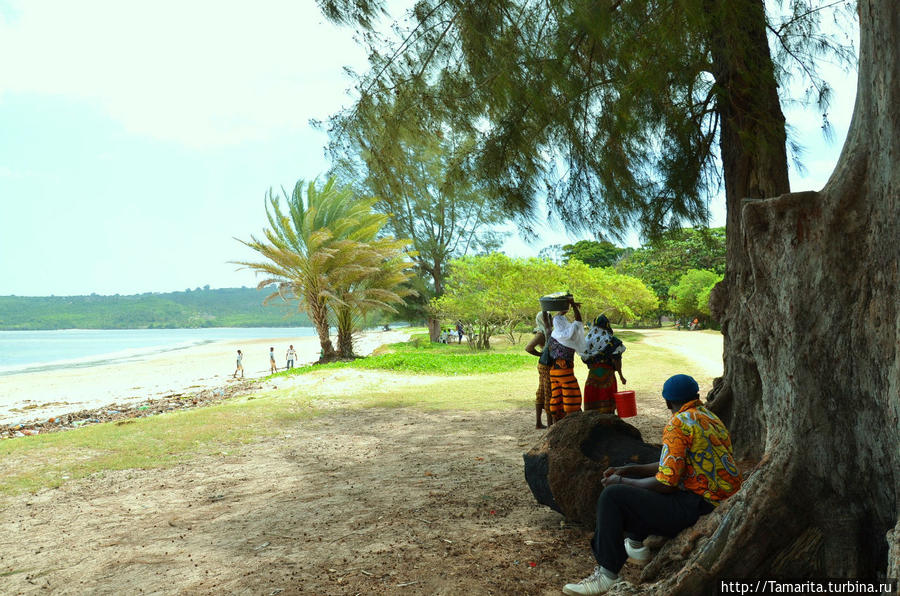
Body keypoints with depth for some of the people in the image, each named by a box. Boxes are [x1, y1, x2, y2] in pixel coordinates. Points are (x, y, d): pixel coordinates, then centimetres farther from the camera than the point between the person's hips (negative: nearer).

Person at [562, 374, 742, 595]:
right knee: (637, 480, 23)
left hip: (699, 507, -10)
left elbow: (665, 483, -20)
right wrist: (628, 470, 15)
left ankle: (606, 574, -7)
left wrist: (622, 481, -5)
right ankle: (635, 544, 27)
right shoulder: (708, 417, 15)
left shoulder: (678, 424, -15)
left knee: (613, 496, -10)